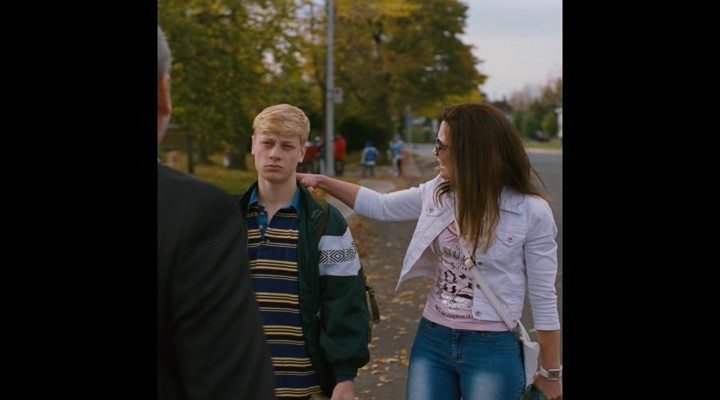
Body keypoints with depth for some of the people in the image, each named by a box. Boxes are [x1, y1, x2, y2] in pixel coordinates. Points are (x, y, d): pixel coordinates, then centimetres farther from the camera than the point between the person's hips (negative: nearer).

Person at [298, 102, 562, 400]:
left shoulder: (531, 211, -12)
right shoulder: (437, 193, 1)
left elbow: (544, 298, -7)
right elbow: (380, 206, 16)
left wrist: (551, 372, -3)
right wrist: (322, 181, 9)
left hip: (493, 350, -4)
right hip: (431, 340, 5)